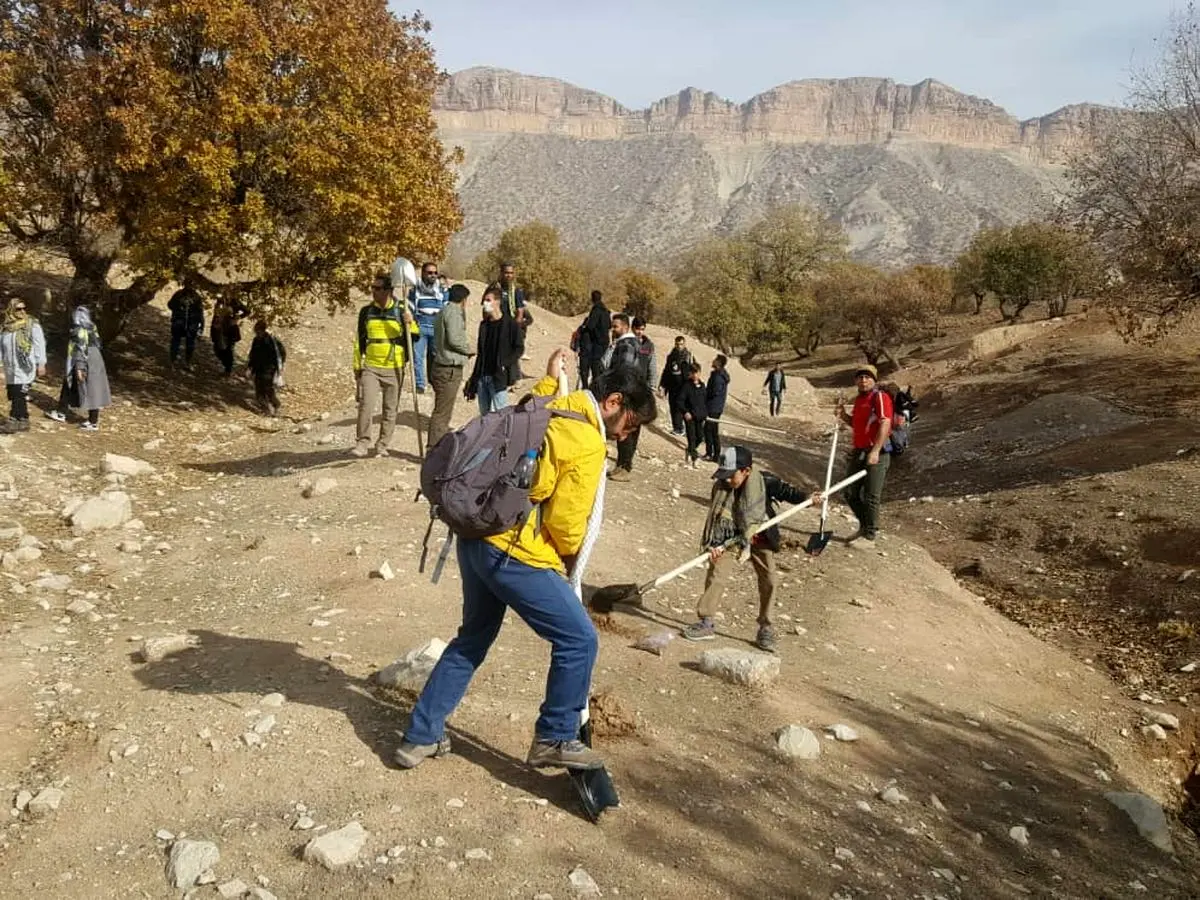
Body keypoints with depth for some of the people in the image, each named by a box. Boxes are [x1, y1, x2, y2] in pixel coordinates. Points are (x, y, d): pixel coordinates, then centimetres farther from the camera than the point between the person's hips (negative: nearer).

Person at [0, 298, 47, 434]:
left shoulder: (33, 325, -5)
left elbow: (39, 345, -7)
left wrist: (41, 364, -10)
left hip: (25, 368, -6)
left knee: (18, 395, -8)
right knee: (13, 395, 9)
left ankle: (13, 422, -4)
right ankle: (23, 421, 18)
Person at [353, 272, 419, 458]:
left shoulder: (401, 311, -2)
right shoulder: (366, 311, 5)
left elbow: (416, 337, -2)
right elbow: (359, 340, 14)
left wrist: (409, 324, -22)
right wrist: (357, 366, 13)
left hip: (394, 368, -1)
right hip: (370, 367, 1)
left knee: (390, 408, 7)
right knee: (366, 404, -13)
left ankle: (383, 445, 19)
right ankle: (363, 443, -4)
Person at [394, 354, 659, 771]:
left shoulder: (551, 408, 10)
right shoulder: (588, 445, -13)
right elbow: (566, 523, -12)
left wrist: (548, 381, 31)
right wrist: (568, 559, 7)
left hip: (476, 540, 9)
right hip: (515, 554, -9)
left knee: (472, 638, 24)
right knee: (578, 639, 5)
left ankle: (420, 736, 31)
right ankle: (554, 740, 18)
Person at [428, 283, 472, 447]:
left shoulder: (443, 312, 18)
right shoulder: (453, 312, -12)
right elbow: (454, 339, -20)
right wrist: (469, 350, -5)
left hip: (441, 366, 10)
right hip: (449, 368, -10)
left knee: (443, 410, 15)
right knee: (442, 412, -8)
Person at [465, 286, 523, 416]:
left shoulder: (510, 324, -5)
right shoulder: (484, 324, 14)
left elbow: (519, 348, -6)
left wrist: (505, 364, -17)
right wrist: (474, 378, 15)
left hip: (499, 376, -6)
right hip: (482, 376, 6)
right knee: (484, 413, 9)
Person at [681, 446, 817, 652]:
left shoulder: (765, 481, -19)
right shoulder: (720, 487, -15)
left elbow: (785, 491, -9)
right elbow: (715, 518, -12)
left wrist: (807, 498, -24)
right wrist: (713, 544, -21)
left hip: (760, 538, 0)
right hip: (731, 538, 1)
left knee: (768, 581, -1)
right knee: (716, 575, -7)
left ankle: (766, 629, 13)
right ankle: (706, 623, 5)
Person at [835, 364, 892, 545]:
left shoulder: (880, 397, -10)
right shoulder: (859, 399, 17)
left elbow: (885, 424, -20)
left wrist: (875, 451, -27)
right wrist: (844, 416, 10)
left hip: (876, 454, -9)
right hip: (859, 452, 9)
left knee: (871, 496, -3)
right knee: (851, 493, 13)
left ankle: (870, 535, 6)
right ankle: (864, 526, 30)